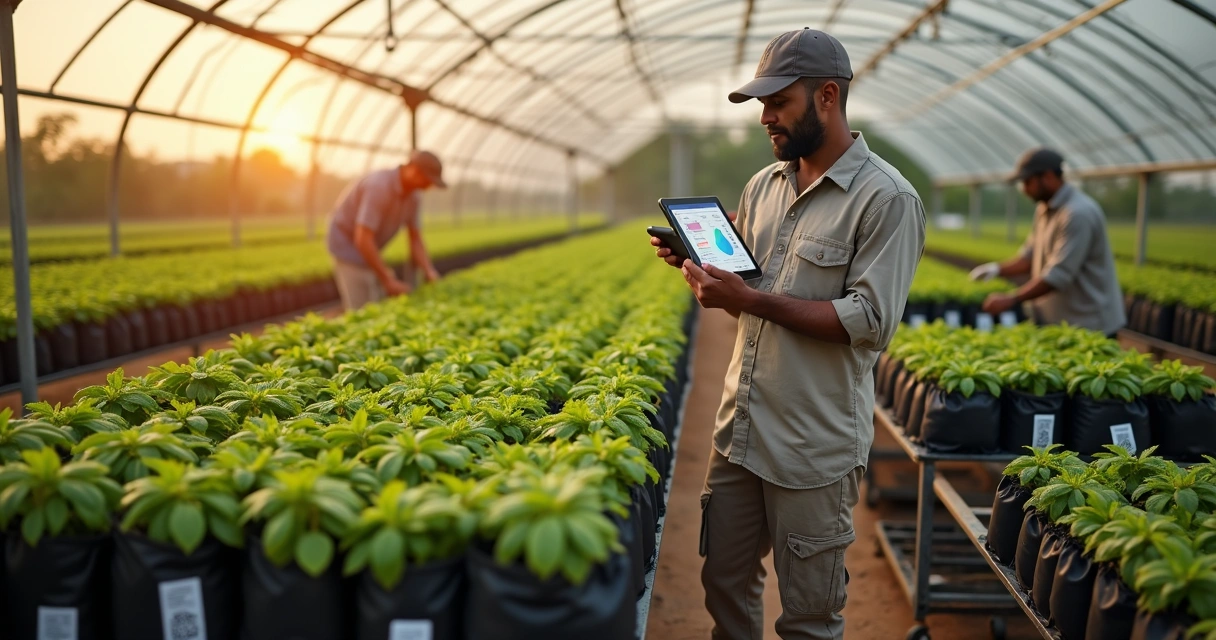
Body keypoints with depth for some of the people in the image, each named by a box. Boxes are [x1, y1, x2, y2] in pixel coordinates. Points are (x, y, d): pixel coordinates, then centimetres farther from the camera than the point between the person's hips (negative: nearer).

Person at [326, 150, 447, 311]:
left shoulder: (413, 194, -5)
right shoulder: (379, 186, -31)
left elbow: (415, 239, 2)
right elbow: (363, 239, -35)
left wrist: (429, 272, -13)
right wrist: (388, 280, -32)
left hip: (368, 249, 9)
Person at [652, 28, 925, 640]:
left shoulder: (886, 198, -12)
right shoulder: (763, 185, 9)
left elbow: (871, 321, -19)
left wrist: (752, 299, -23)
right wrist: (699, 262, -3)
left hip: (815, 448, -6)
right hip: (739, 427, 7)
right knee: (724, 583, 18)